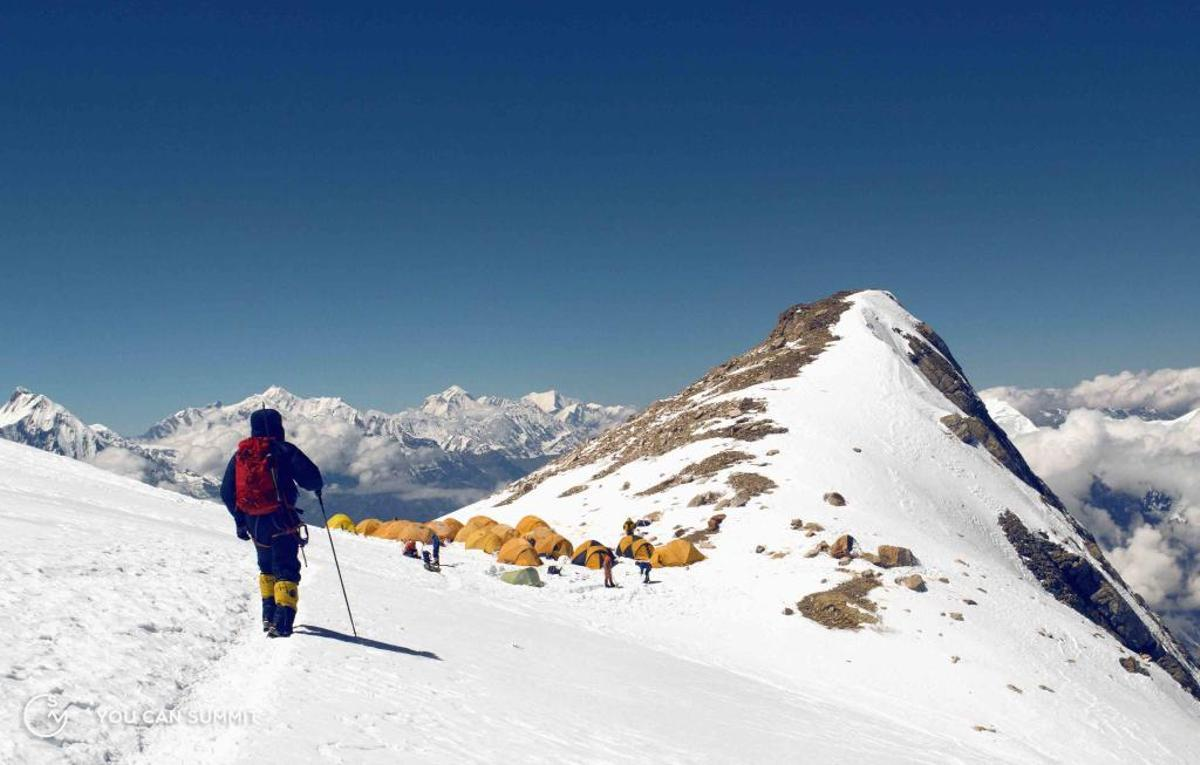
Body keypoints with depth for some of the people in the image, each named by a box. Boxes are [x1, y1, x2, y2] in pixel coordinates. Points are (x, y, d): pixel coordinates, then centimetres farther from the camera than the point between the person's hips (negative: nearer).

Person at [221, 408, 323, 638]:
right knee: (286, 570, -2)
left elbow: (226, 492, 12)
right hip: (281, 520, -5)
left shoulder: (239, 455, 9)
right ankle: (282, 621, -14)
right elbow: (310, 477, -15)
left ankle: (269, 615, 25)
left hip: (253, 522, 5)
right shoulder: (284, 450, -7)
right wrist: (317, 487, 9)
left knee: (267, 568, 25)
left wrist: (239, 520, 22)